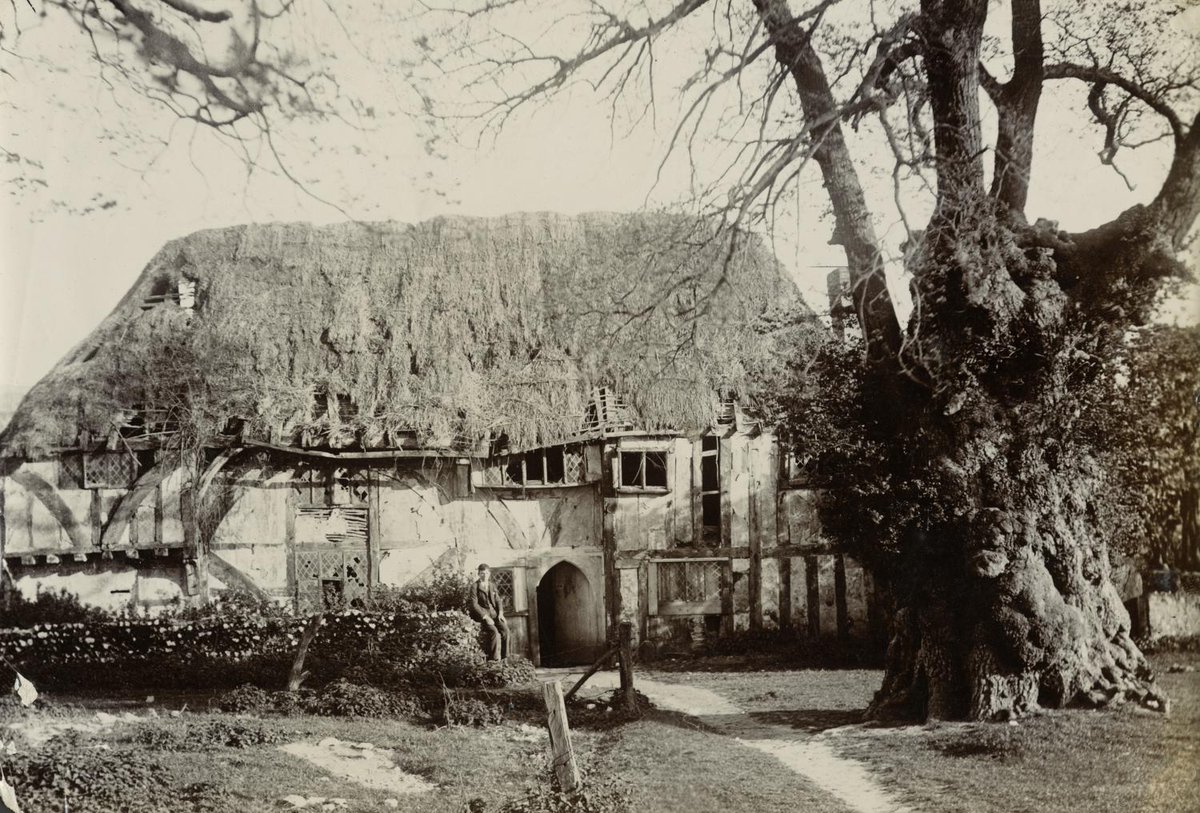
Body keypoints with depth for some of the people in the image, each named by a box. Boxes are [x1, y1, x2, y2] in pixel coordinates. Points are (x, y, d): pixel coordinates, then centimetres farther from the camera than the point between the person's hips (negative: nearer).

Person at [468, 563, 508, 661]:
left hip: (494, 613, 5)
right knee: (494, 632, -29)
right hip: (482, 614, -5)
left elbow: (498, 600, 15)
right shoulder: (475, 587, -2)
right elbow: (474, 605, -9)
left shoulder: (492, 586, 16)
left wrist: (500, 613, -4)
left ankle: (504, 657, -13)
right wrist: (485, 617, -18)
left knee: (505, 630, -21)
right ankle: (495, 659, -24)